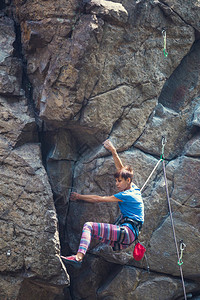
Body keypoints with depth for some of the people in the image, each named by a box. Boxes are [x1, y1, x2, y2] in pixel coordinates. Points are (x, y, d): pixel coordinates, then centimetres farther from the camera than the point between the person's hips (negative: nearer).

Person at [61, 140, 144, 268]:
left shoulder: (127, 195, -8)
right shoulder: (134, 189, 17)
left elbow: (99, 199, -4)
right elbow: (121, 169, 28)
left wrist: (79, 196, 5)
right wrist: (113, 151, 23)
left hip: (127, 232, -10)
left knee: (89, 226, -22)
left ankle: (79, 256, -38)